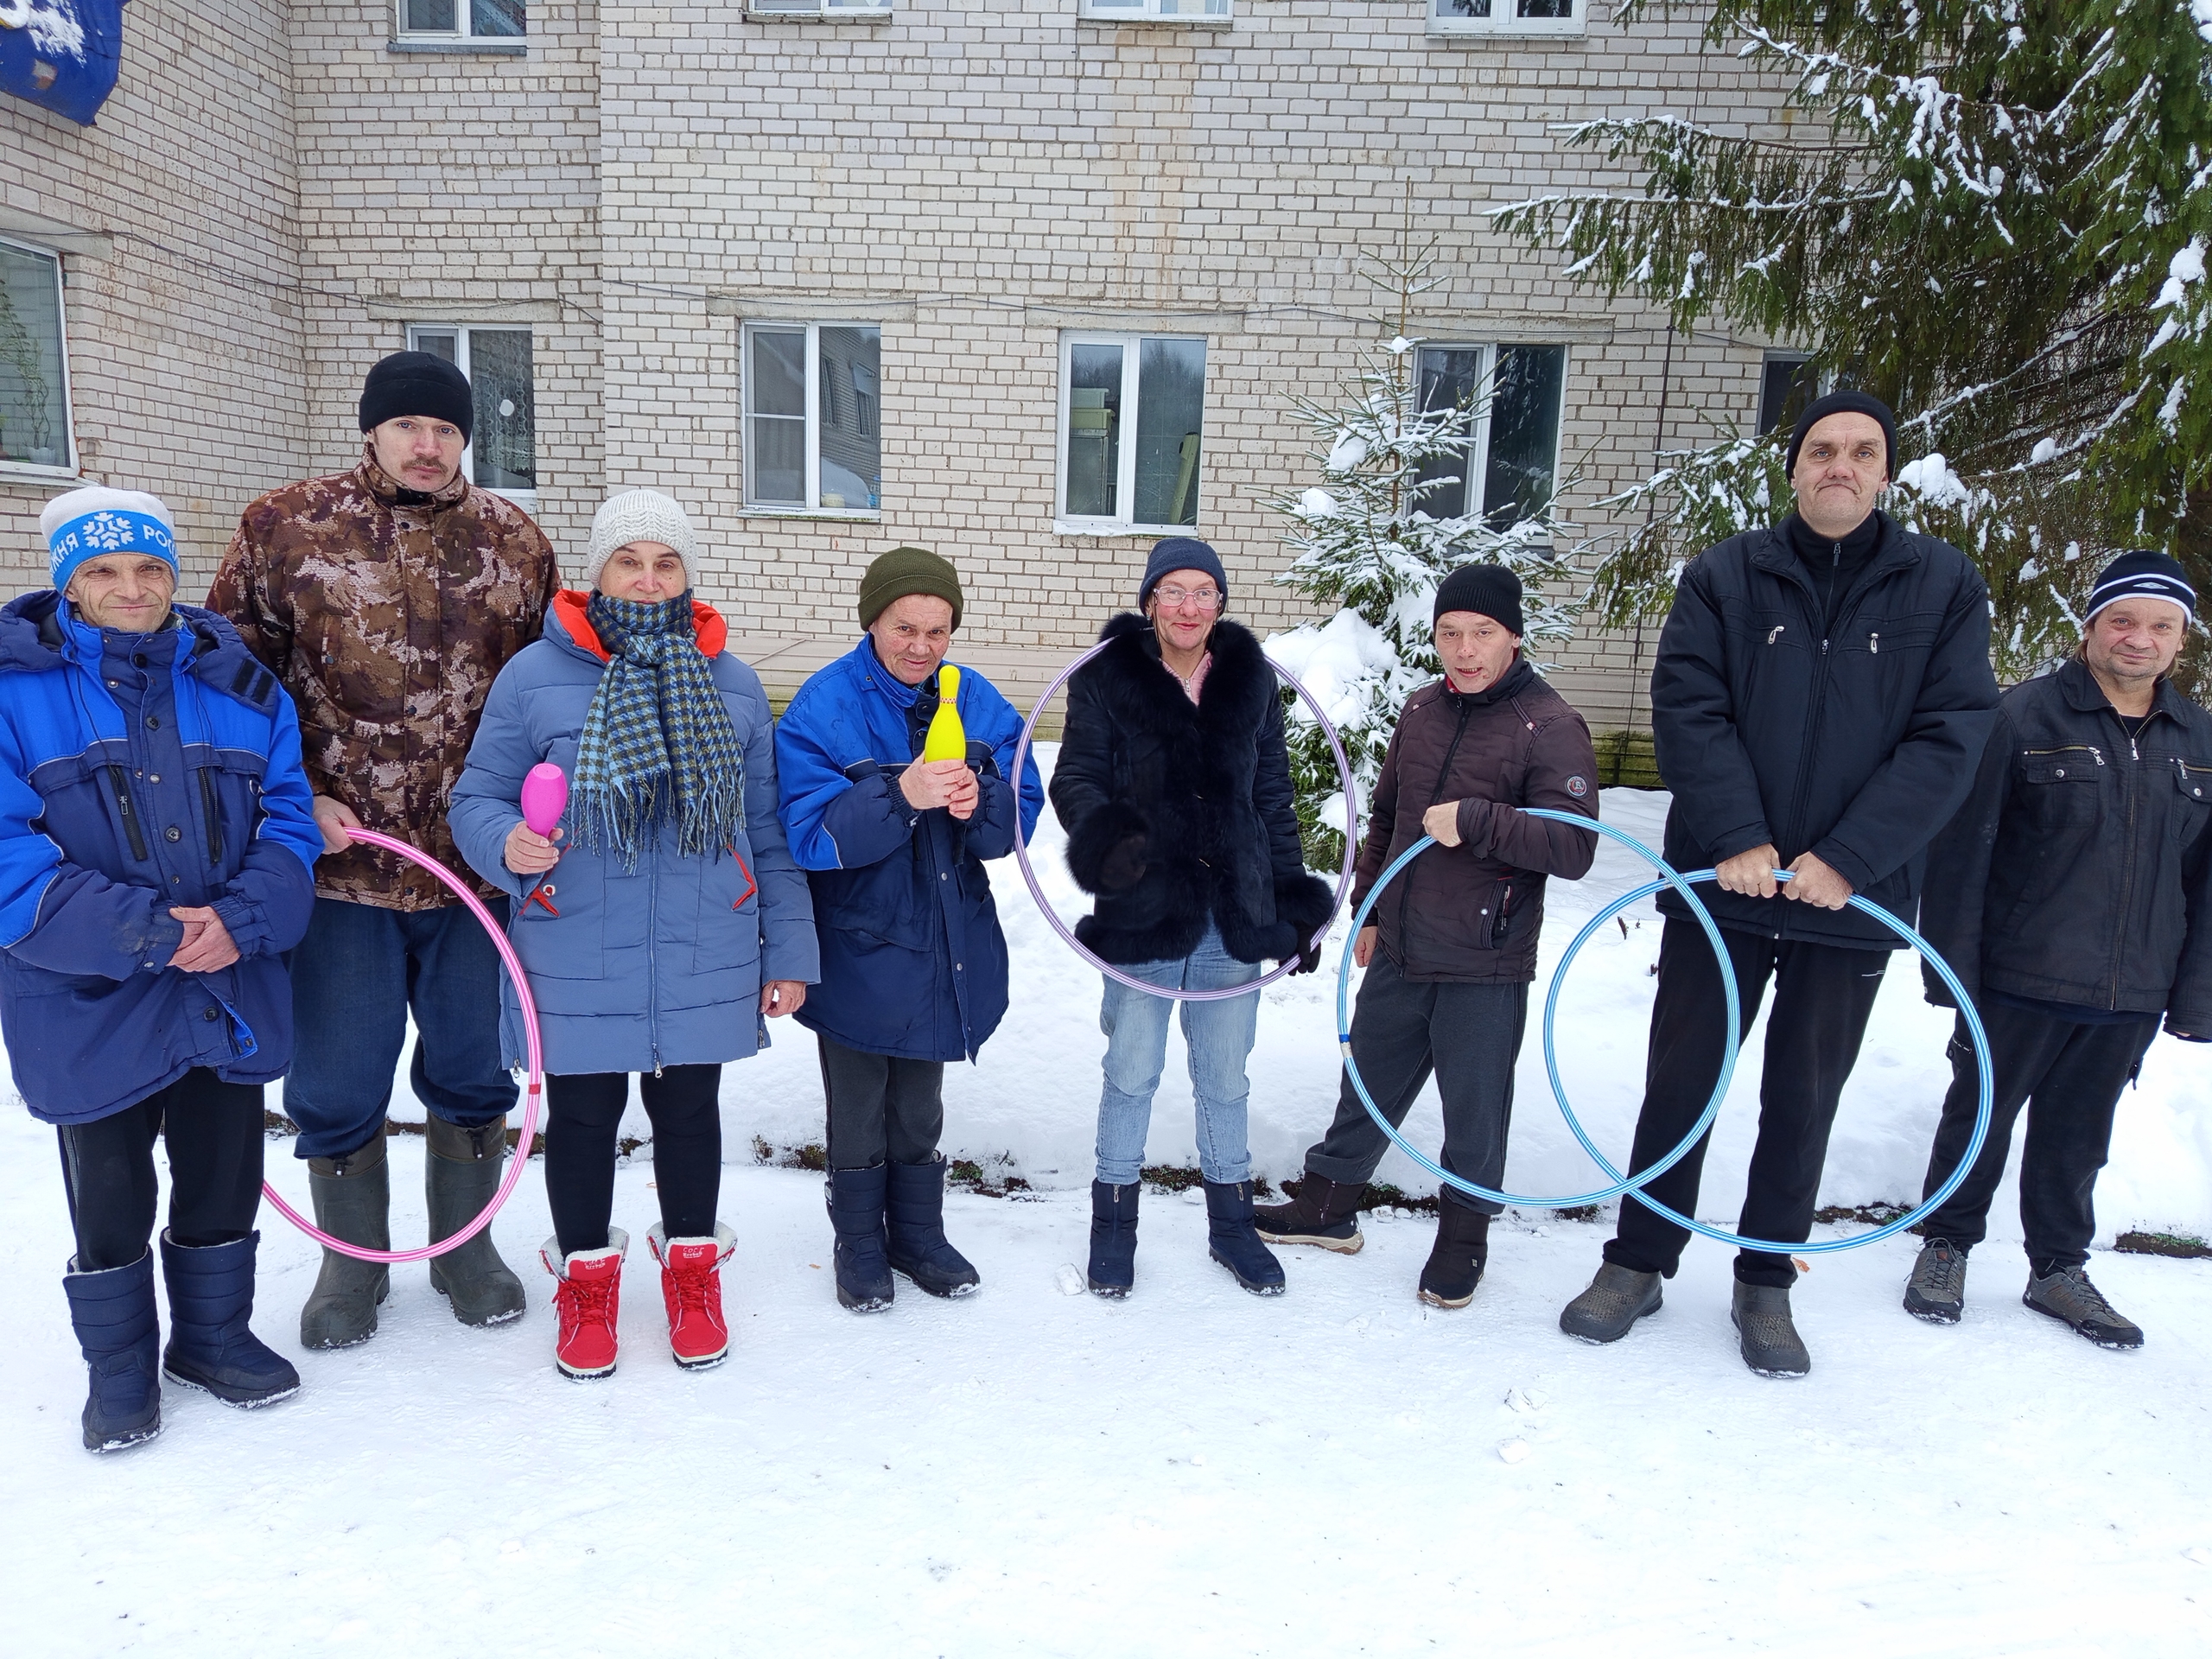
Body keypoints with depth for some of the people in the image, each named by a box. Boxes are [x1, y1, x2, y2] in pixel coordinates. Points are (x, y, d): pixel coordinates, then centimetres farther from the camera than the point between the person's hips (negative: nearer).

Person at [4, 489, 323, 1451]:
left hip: (233, 994, 3)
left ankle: (213, 1333, 39)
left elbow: (288, 817, -1)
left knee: (226, 1177, 17)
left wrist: (241, 920, -18)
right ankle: (120, 1368, 34)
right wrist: (145, 930, -23)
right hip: (89, 1004, -3)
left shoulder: (237, 686, 3)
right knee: (110, 1201, 13)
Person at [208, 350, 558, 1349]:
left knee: (472, 1070, 14)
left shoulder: (512, 542, 4)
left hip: (476, 864, 2)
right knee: (338, 1082, 11)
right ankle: (352, 1261, 32)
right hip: (339, 862, -1)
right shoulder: (283, 530, -1)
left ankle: (464, 1246, 34)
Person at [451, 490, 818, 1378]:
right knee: (583, 1118, 13)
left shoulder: (732, 684, 4)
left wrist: (787, 953, 5)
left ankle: (693, 1269, 36)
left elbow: (769, 831, 6)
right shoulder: (534, 676, -4)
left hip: (705, 963, 2)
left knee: (688, 1112, 15)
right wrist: (507, 844, -23)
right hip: (576, 965, -1)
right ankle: (587, 1278, 35)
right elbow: (476, 800, 1)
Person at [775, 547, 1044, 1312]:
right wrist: (901, 796, -35)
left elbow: (1021, 815, -3)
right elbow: (809, 835, -22)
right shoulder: (822, 707, -15)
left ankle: (919, 1234, 38)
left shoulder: (979, 702, -2)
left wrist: (978, 801, -25)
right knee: (857, 1114, 13)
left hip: (947, 946, 4)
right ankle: (860, 1244, 33)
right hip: (858, 948, -3)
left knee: (920, 1110, 21)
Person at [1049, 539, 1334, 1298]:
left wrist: (1297, 898, 9)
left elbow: (1274, 799, 10)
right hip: (1143, 915, -2)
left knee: (1225, 1077, 15)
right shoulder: (1108, 679, -3)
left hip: (1234, 916, 3)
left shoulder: (1251, 681, 6)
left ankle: (1231, 1222, 33)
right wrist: (1102, 834, -30)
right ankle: (1115, 1221, 28)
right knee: (1132, 1073, 10)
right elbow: (1075, 778, -8)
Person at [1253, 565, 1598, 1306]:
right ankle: (1328, 1203, 37)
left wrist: (1474, 820, -29)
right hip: (1398, 955, 6)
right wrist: (1369, 907, 19)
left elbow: (1575, 847, -21)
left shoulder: (1550, 727, -13)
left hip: (1484, 971, -5)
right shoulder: (1421, 710, 7)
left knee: (1474, 1108, 10)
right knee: (1367, 1085, 19)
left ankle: (1464, 1233, 31)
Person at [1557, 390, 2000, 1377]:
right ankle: (1639, 1263, 25)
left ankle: (1765, 1285, 29)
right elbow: (1688, 711, -7)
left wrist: (1848, 858, -16)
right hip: (1720, 886, 0)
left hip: (1852, 898, 1)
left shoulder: (1944, 585, 2)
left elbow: (1950, 739, -6)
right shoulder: (1723, 577, 1)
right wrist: (1737, 838, -19)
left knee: (1804, 1103, 12)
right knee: (1678, 1083, 8)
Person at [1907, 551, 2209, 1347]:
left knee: (2078, 1135, 16)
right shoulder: (2025, 716, -9)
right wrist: (1952, 968, -13)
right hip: (2018, 980, -4)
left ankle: (2060, 1268, 32)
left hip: (2130, 998, 4)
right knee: (1981, 1114, 11)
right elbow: (1963, 847, -10)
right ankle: (1945, 1247, 28)